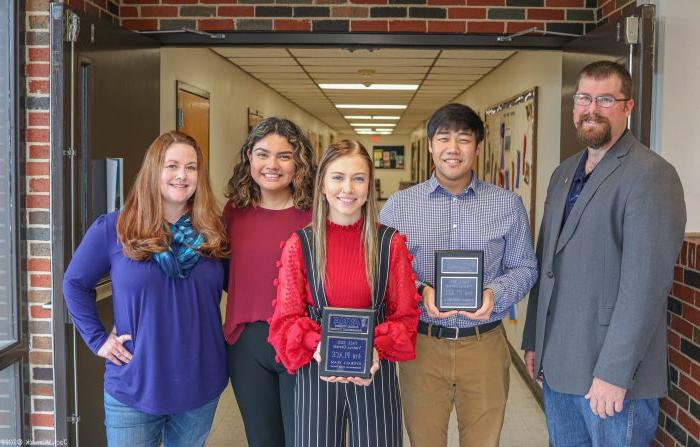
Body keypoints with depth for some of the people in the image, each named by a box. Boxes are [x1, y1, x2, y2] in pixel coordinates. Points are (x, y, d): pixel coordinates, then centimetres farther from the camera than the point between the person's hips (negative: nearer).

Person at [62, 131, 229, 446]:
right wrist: (97, 339, -3)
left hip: (202, 385, 3)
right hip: (134, 388, -2)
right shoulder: (112, 228, -8)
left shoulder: (213, 232, 0)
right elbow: (75, 283, 3)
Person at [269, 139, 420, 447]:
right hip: (316, 374, 0)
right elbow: (286, 319, -3)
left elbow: (406, 315, -1)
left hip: (375, 373, 1)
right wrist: (318, 348, -21)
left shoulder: (391, 243, -3)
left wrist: (377, 349, -18)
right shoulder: (299, 245, -4)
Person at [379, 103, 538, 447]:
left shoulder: (508, 205, 1)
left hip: (485, 344, 1)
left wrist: (496, 294, -14)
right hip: (421, 344, 0)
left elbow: (524, 268, 6)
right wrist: (421, 291, -18)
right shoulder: (398, 206, 1)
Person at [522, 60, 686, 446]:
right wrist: (533, 341, 13)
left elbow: (646, 281, -19)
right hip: (556, 365, 7)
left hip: (613, 371, -7)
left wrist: (614, 372, -20)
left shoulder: (651, 175, -12)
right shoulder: (562, 174, 12)